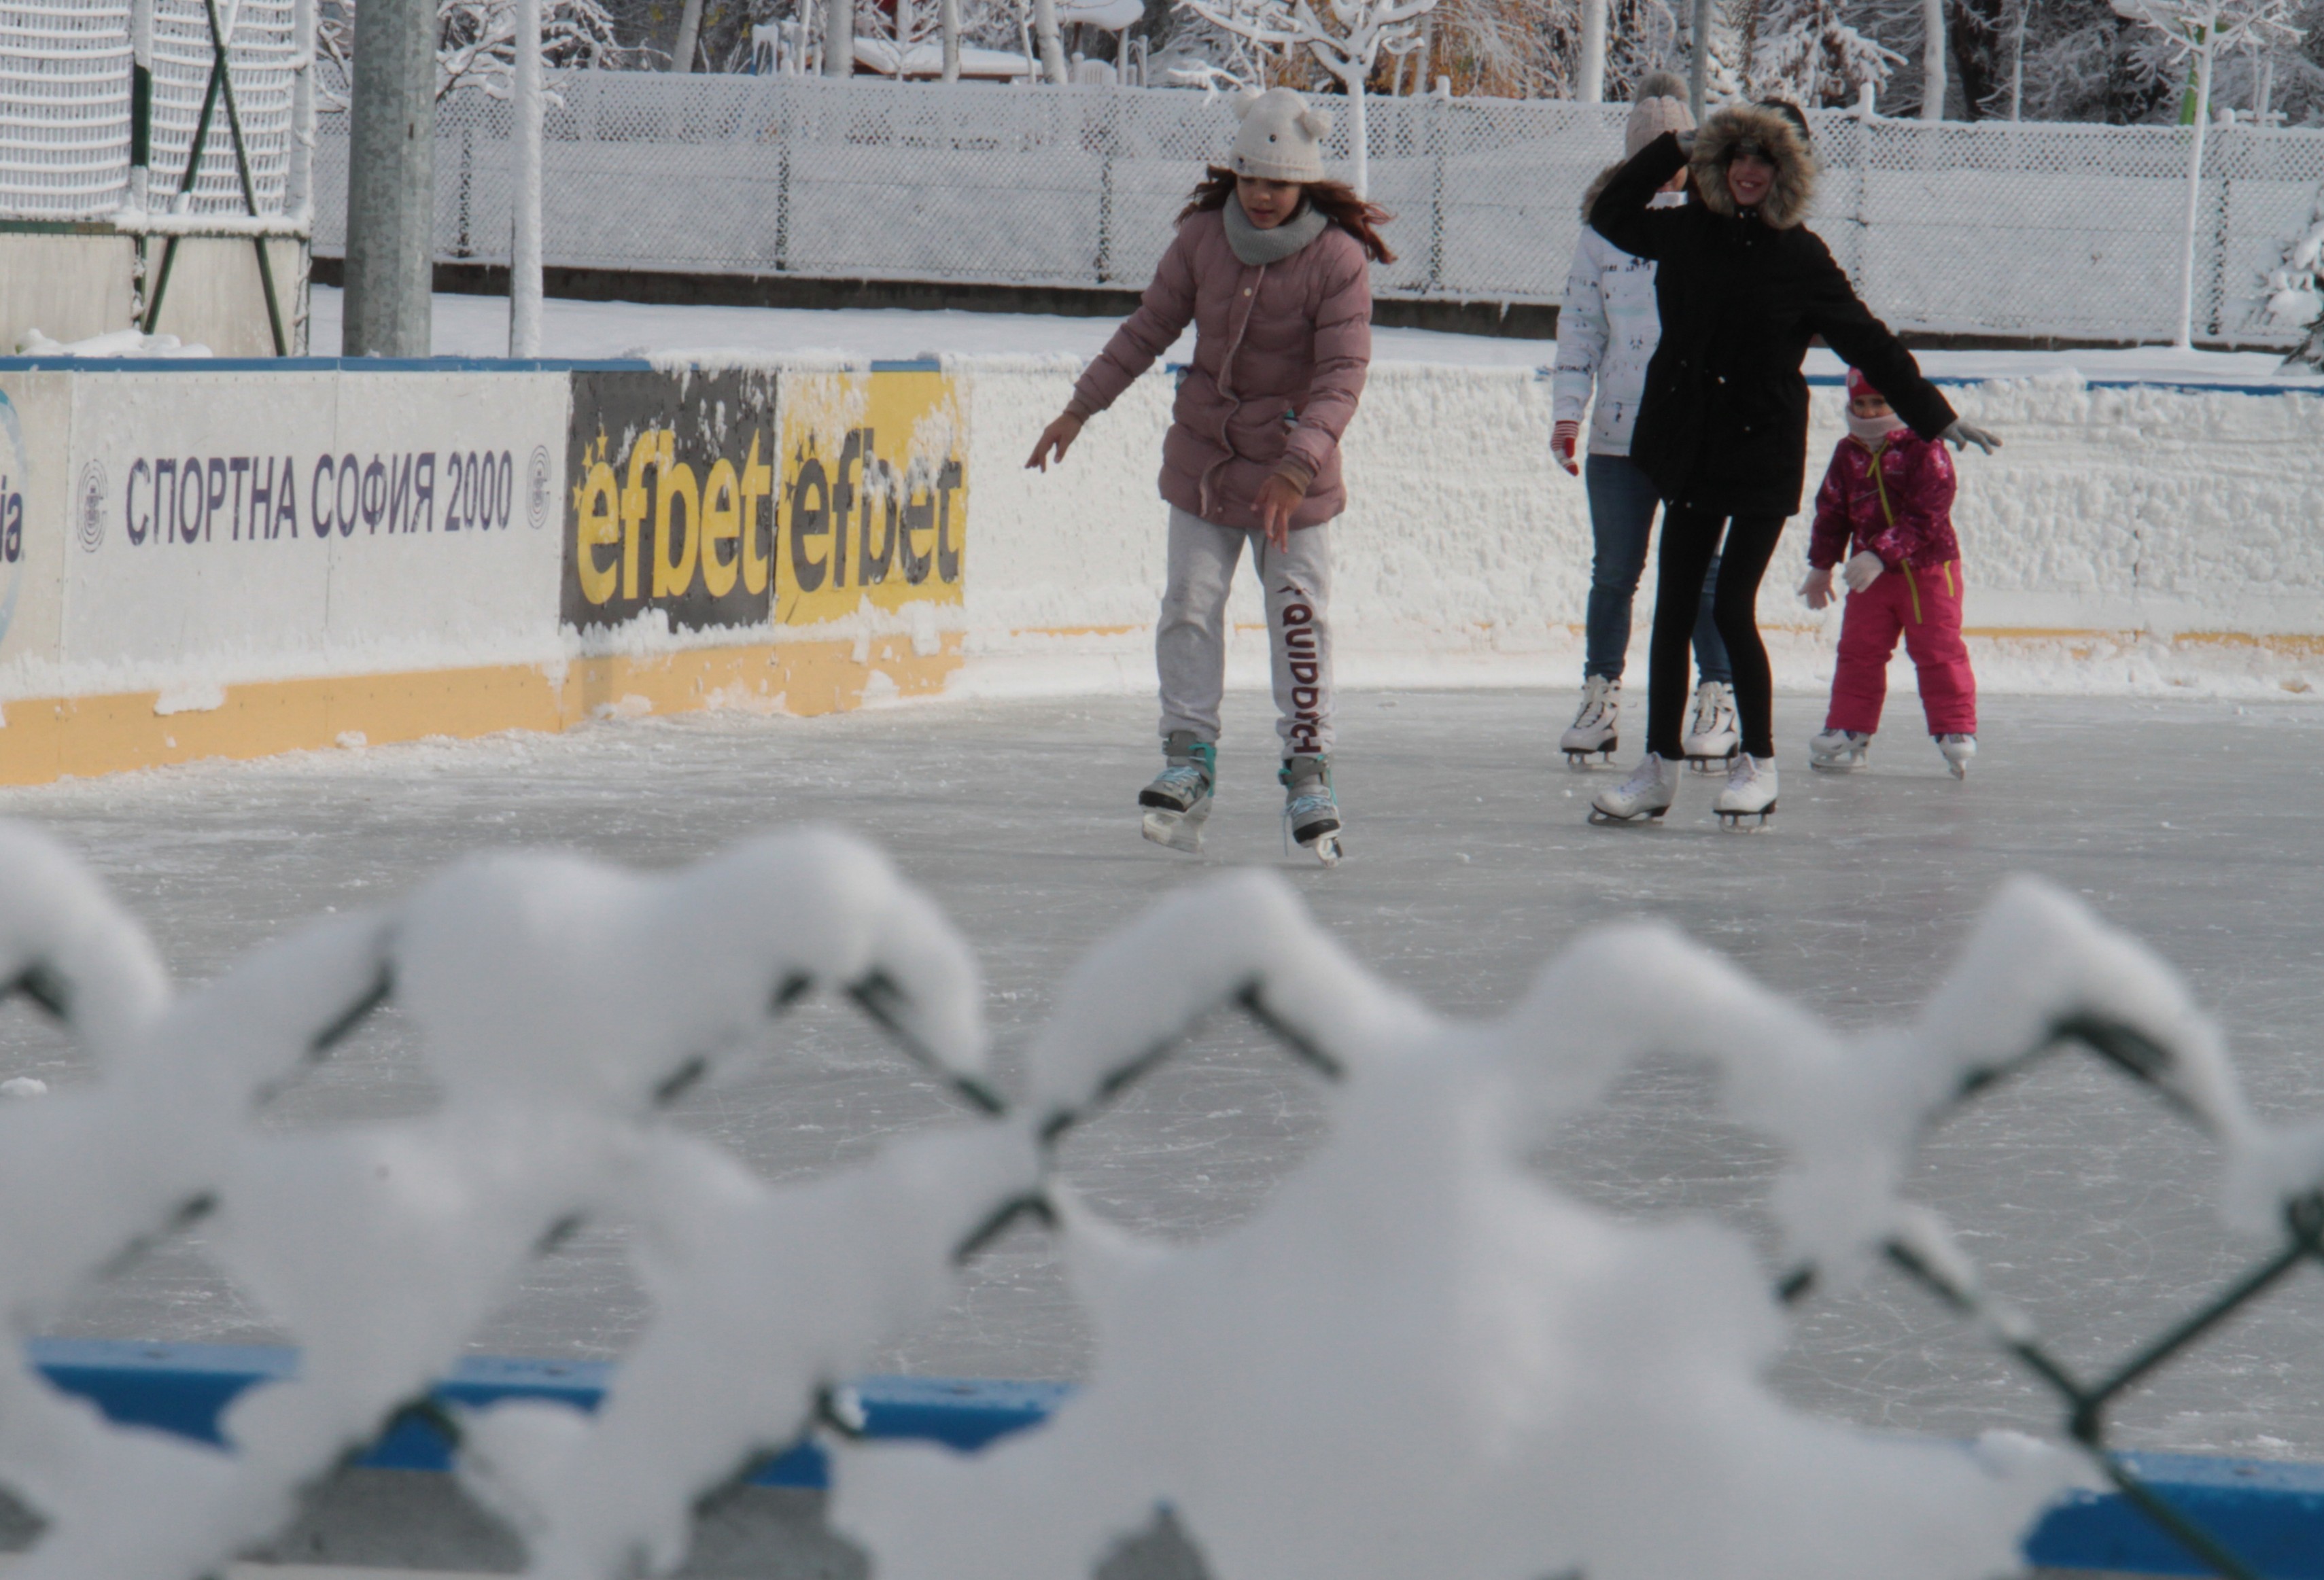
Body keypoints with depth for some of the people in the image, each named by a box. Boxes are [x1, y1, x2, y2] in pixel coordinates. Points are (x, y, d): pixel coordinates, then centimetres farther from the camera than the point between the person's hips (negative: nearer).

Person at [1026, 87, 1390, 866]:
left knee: (1300, 614, -2)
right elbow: (1150, 328, 6)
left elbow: (1342, 376, -20)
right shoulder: (1204, 236, -6)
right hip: (1204, 455, 3)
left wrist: (1298, 465, -32)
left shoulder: (1338, 258, -16)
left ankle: (1308, 772, 8)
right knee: (1190, 604, -1)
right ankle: (1189, 758, 7)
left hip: (1295, 466, -3)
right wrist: (1080, 408, 5)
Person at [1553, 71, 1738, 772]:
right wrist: (1567, 411, 3)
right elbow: (1580, 321, 10)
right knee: (1614, 571, 7)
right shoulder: (1605, 226, 7)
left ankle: (1718, 705, 7)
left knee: (1706, 571, 0)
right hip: (1619, 432, 2)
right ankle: (1600, 698, 17)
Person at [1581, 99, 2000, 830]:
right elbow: (1610, 213, 20)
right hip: (1689, 447, 4)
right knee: (1674, 605, 5)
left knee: (1732, 607, -8)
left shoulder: (1800, 257, -5)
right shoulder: (1686, 234, 5)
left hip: (1764, 451, -4)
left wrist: (1935, 418, 3)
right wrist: (1673, 150, 9)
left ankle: (1759, 765, 6)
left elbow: (1868, 344, 1)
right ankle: (1659, 768, 11)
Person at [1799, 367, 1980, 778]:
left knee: (1938, 651, -3)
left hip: (1929, 568, -5)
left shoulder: (1925, 452, -15)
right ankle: (1849, 730, 13)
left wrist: (1880, 554, -29)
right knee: (1859, 650, 5)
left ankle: (1956, 731, 4)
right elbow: (1831, 512, 12)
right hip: (1871, 574, 5)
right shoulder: (1848, 455, 4)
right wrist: (1821, 567, 13)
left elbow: (1925, 517, -22)